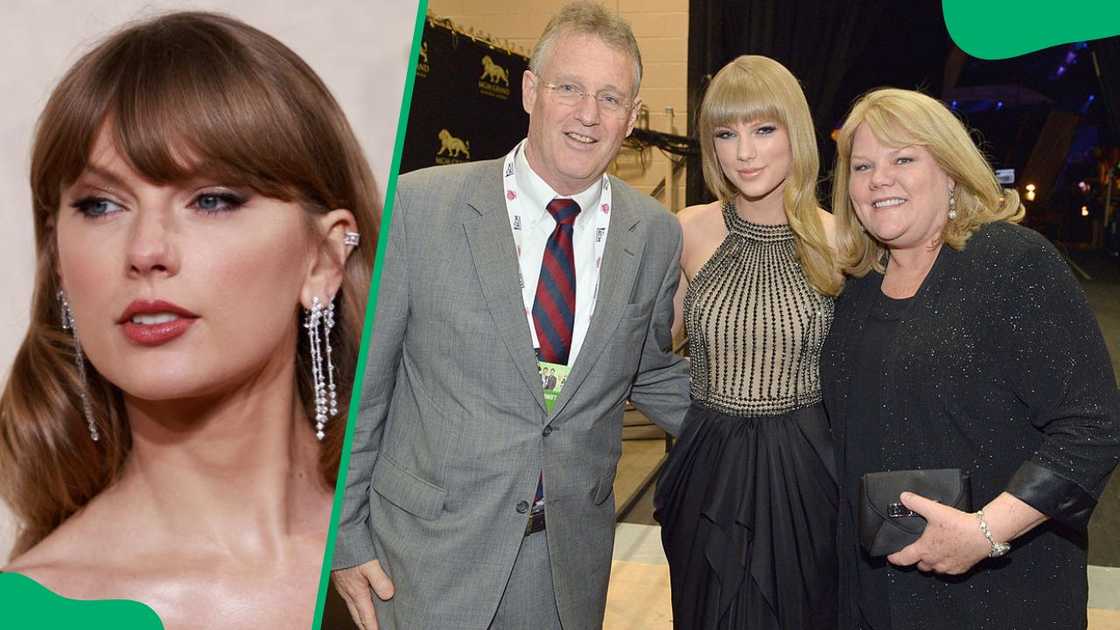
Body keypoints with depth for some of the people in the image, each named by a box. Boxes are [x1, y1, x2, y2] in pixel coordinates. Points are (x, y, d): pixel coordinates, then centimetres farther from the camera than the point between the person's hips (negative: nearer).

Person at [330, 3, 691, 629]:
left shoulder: (656, 236, -2)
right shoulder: (420, 206, -12)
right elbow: (359, 381, -6)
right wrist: (346, 538, -4)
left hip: (572, 555, 3)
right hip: (430, 553, -2)